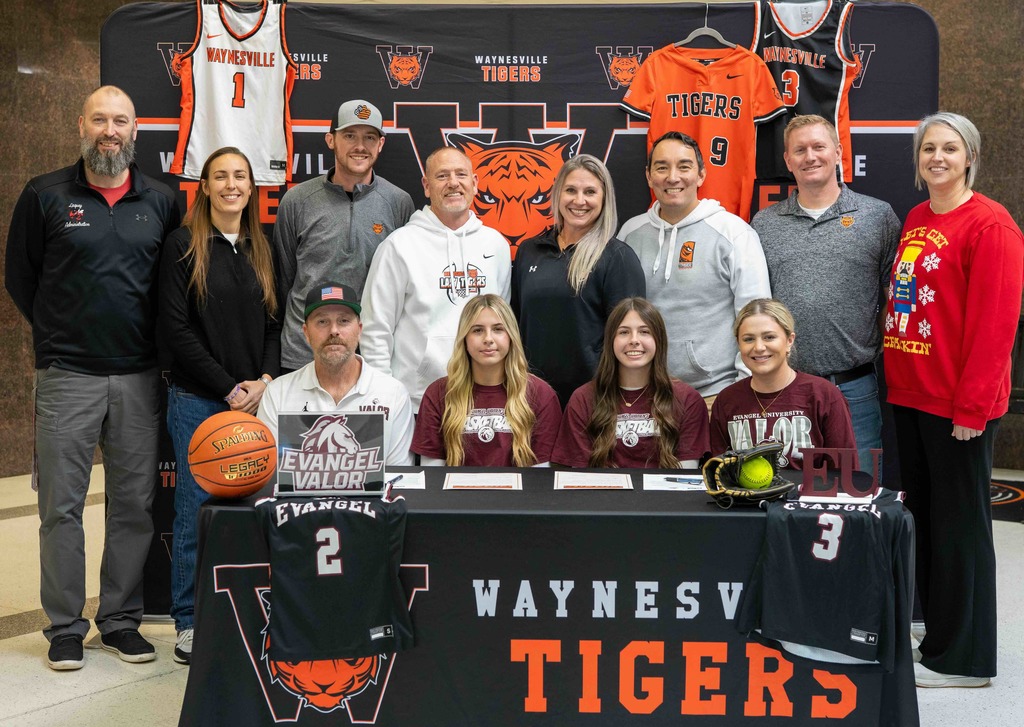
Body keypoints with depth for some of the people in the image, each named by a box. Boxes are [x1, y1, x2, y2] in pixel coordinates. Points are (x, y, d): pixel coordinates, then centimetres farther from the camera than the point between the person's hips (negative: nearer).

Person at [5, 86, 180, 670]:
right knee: (62, 504, 2)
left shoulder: (162, 201, 8)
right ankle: (66, 626, 13)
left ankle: (121, 618, 20)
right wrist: (59, 333, 9)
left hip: (140, 378, 2)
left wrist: (154, 341, 7)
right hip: (67, 375, -2)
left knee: (135, 503, 7)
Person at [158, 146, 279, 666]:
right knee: (196, 509, 0)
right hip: (198, 399, -4)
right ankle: (189, 622, 12)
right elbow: (175, 330, -8)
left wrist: (265, 380, -6)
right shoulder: (183, 245, -1)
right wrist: (230, 389, -11)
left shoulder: (261, 250, 12)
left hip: (255, 398, 4)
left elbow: (275, 326, 12)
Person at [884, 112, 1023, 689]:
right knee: (921, 509, 17)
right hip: (911, 395, 8)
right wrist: (896, 378, 13)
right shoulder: (916, 221, 12)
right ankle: (928, 614, 34)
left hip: (958, 403, -7)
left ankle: (964, 657, 14)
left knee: (958, 523, 2)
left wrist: (972, 405, -17)